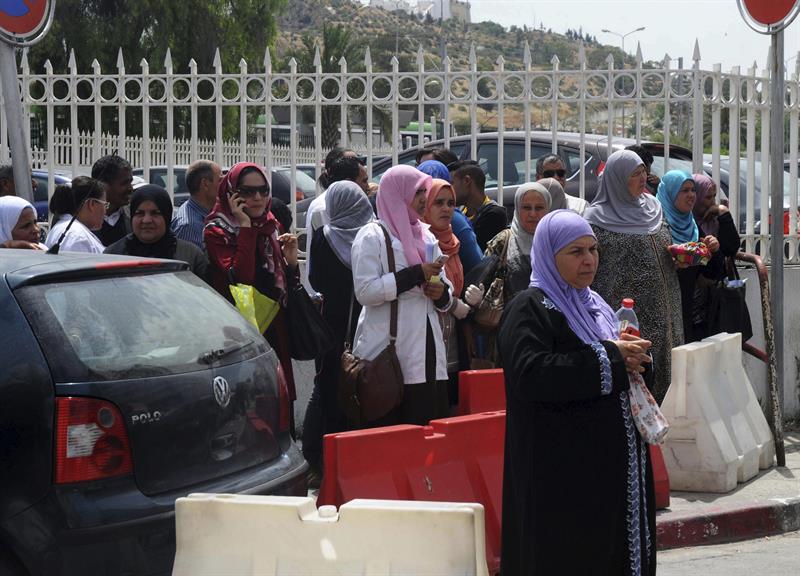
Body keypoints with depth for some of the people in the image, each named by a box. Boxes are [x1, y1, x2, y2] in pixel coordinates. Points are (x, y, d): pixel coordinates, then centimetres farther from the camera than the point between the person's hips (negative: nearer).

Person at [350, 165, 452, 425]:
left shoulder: (427, 237, 19)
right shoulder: (373, 236, -2)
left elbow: (445, 300, 24)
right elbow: (365, 291, -14)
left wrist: (442, 293, 0)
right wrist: (416, 275, -15)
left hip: (427, 348, 6)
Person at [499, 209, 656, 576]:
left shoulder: (595, 305, 18)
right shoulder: (530, 308, -8)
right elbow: (531, 375, -24)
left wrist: (632, 361, -1)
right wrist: (610, 358, -19)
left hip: (610, 462, 8)